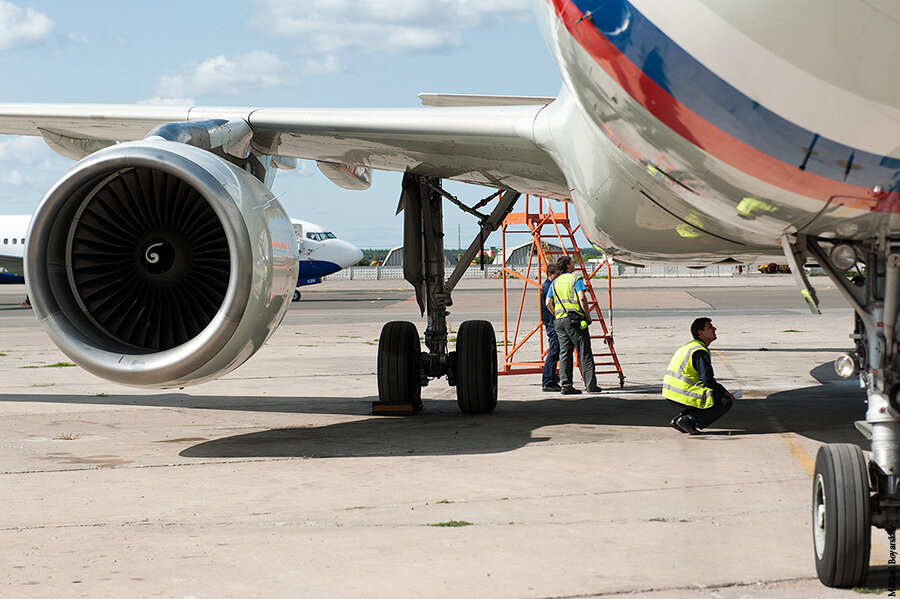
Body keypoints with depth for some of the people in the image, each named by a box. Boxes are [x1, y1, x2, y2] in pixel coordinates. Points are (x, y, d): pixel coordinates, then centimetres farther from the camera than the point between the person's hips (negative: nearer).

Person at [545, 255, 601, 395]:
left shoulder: (555, 283, 15)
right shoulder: (576, 279, -3)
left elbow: (548, 304, 9)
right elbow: (582, 298, -14)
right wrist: (588, 316, -6)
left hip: (559, 321, 6)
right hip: (575, 319, -6)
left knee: (564, 353, 6)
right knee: (585, 353, -2)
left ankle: (566, 385, 0)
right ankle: (590, 385, -4)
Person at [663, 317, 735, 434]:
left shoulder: (689, 346, 20)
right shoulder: (700, 351, -12)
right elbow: (707, 379, -17)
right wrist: (725, 392, -4)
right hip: (683, 395, -10)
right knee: (726, 402, -5)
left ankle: (678, 419, 13)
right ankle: (691, 420, -13)